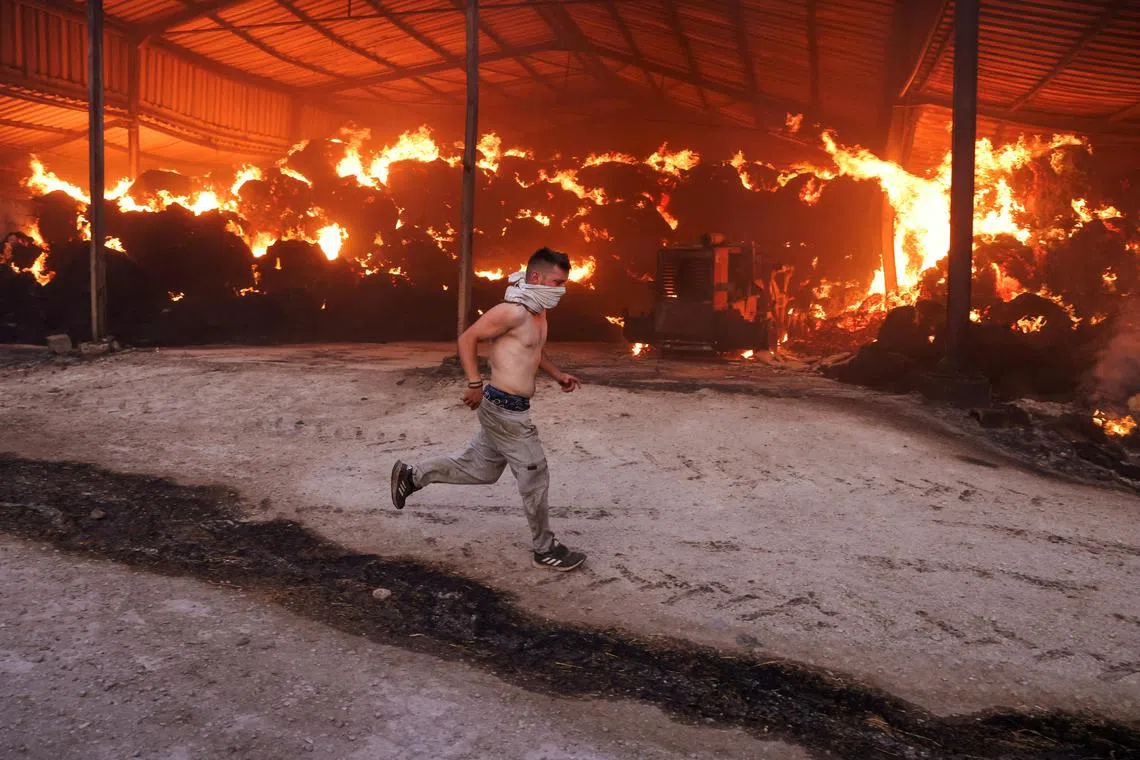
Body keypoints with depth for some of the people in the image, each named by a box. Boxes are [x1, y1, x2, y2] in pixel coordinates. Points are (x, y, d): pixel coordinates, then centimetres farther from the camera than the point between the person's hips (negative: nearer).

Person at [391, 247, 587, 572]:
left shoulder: (538, 312, 11)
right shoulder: (513, 311, -19)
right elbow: (467, 338, -16)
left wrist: (557, 375, 18)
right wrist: (474, 383, -20)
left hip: (504, 408, 10)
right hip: (504, 408, -10)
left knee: (479, 468, 20)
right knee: (535, 476, 0)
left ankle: (411, 475, 32)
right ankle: (545, 550, 15)